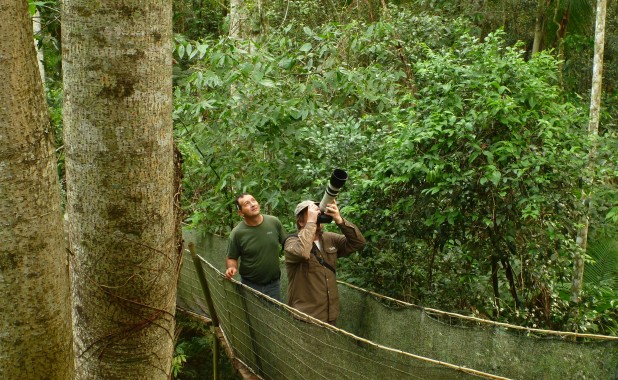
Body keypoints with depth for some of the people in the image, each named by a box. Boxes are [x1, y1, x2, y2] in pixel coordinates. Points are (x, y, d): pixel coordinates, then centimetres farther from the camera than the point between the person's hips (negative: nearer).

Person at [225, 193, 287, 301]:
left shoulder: (274, 222, -7)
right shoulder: (237, 233, -13)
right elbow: (231, 258, -2)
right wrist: (231, 268, -22)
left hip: (274, 283, 2)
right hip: (250, 285, -2)